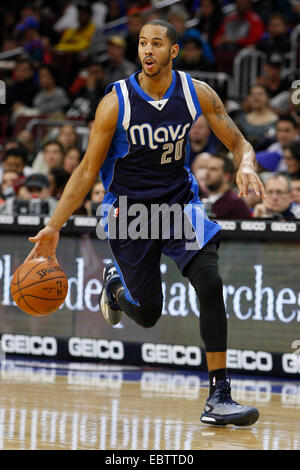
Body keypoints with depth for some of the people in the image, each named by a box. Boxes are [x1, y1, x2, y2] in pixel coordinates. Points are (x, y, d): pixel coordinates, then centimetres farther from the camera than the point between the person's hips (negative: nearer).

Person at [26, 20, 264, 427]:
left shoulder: (197, 93, -10)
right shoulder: (116, 103, -16)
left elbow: (238, 143, -1)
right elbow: (88, 170, -10)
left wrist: (246, 165, -27)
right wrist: (54, 226, -16)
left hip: (179, 202, 1)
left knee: (210, 285, -22)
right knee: (147, 314, 6)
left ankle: (219, 397, -18)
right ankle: (115, 284, 45)